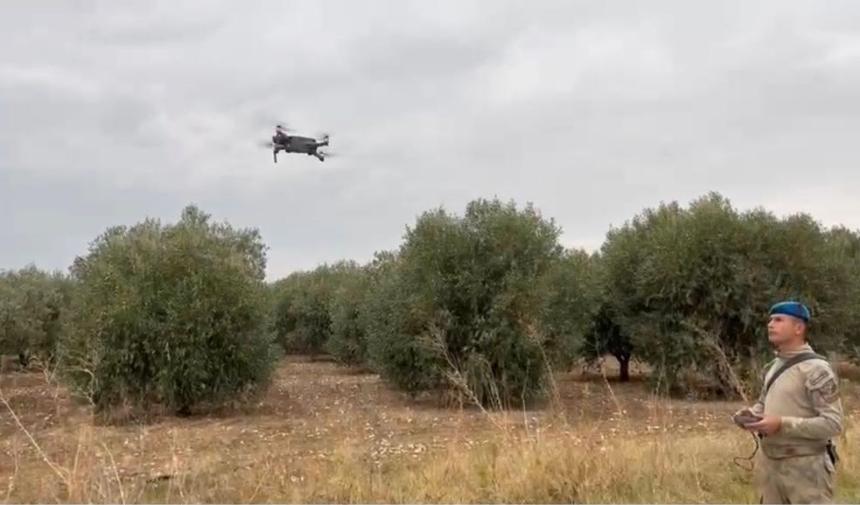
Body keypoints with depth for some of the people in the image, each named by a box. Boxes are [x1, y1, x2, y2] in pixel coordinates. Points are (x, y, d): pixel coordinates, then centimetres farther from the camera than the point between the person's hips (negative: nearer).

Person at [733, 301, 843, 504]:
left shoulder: (816, 369, -15)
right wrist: (751, 414, 0)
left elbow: (832, 424, -20)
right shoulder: (775, 365, 10)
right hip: (769, 463, 8)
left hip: (805, 467, -8)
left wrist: (782, 424, -25)